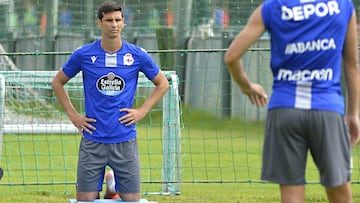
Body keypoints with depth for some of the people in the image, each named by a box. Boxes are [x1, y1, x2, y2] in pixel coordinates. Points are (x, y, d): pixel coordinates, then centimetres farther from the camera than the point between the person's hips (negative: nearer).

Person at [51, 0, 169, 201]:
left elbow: (162, 84, 13)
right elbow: (58, 83, 13)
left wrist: (142, 111, 1)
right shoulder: (83, 55, -1)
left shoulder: (137, 55, 0)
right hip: (93, 141, 0)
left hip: (125, 141, 0)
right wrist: (73, 115, 4)